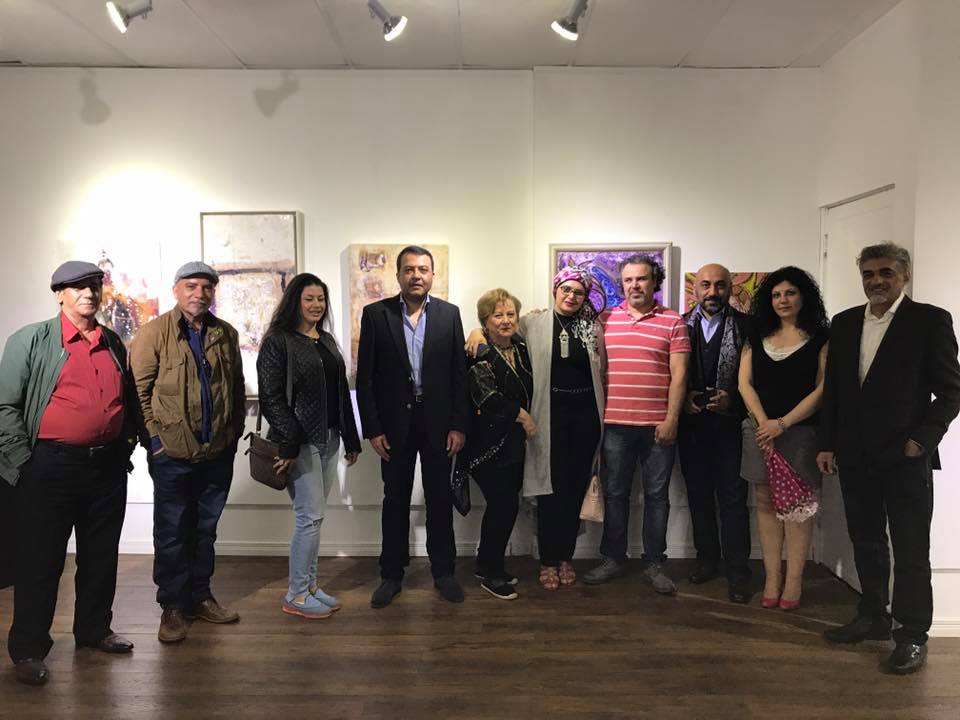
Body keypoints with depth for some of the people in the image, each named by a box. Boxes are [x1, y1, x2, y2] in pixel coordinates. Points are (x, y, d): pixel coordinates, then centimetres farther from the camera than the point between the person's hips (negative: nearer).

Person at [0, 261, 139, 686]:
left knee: (101, 556, 15)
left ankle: (94, 630, 31)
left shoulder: (114, 343, 12)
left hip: (108, 466, 5)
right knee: (40, 560, 5)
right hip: (52, 467, -5)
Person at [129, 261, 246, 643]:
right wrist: (155, 435, -9)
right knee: (172, 533, 7)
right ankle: (172, 606, 21)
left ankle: (199, 596, 30)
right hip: (172, 453, -4)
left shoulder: (226, 334, 7)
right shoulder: (154, 332, -6)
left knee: (205, 528, 16)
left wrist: (234, 433, 7)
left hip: (218, 452, 4)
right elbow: (139, 389, -6)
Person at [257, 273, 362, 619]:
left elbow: (341, 391, 15)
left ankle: (309, 584, 23)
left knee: (314, 516, 12)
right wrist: (288, 444, -17)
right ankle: (296, 596, 9)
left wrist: (351, 438, 14)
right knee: (310, 517, -4)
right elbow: (271, 398, -12)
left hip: (329, 439, 7)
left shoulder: (327, 339, 14)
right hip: (300, 441, -7)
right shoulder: (278, 341, -7)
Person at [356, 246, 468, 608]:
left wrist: (458, 425, -4)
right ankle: (391, 575, 24)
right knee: (395, 501, 10)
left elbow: (459, 373, 1)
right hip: (394, 422, 0)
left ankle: (443, 572, 25)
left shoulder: (449, 314, 2)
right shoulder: (375, 314, -1)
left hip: (438, 422, 1)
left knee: (440, 499, 10)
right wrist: (372, 428, -6)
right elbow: (365, 377, -2)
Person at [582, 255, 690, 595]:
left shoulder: (673, 322, 1)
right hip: (615, 424, 2)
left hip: (659, 425, -1)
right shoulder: (606, 320, 7)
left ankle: (654, 563, 20)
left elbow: (679, 375, -2)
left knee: (657, 495, 7)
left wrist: (671, 420, -8)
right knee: (614, 493, 9)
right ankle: (612, 557, 22)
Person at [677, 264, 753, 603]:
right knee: (698, 495, 12)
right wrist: (682, 399, -8)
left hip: (729, 423, -3)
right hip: (691, 423, 3)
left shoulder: (746, 326, -1)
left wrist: (732, 399, -16)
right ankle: (707, 559, 26)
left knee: (733, 498, 0)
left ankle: (737, 572, 9)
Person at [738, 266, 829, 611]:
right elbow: (745, 382, 6)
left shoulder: (820, 338, 1)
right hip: (760, 428, 3)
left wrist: (783, 423, -12)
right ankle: (771, 577, 9)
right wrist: (763, 422, -8)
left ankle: (794, 580, 6)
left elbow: (823, 388, -5)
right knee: (765, 502, 4)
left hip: (801, 429, -3)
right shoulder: (757, 336, 11)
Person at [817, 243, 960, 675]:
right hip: (855, 455, 5)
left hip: (905, 456, -5)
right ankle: (873, 617, 29)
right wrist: (827, 444, 8)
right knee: (866, 542, 15)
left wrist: (921, 441, -13)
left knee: (911, 550, 4)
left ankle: (911, 635, 16)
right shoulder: (844, 323, 9)